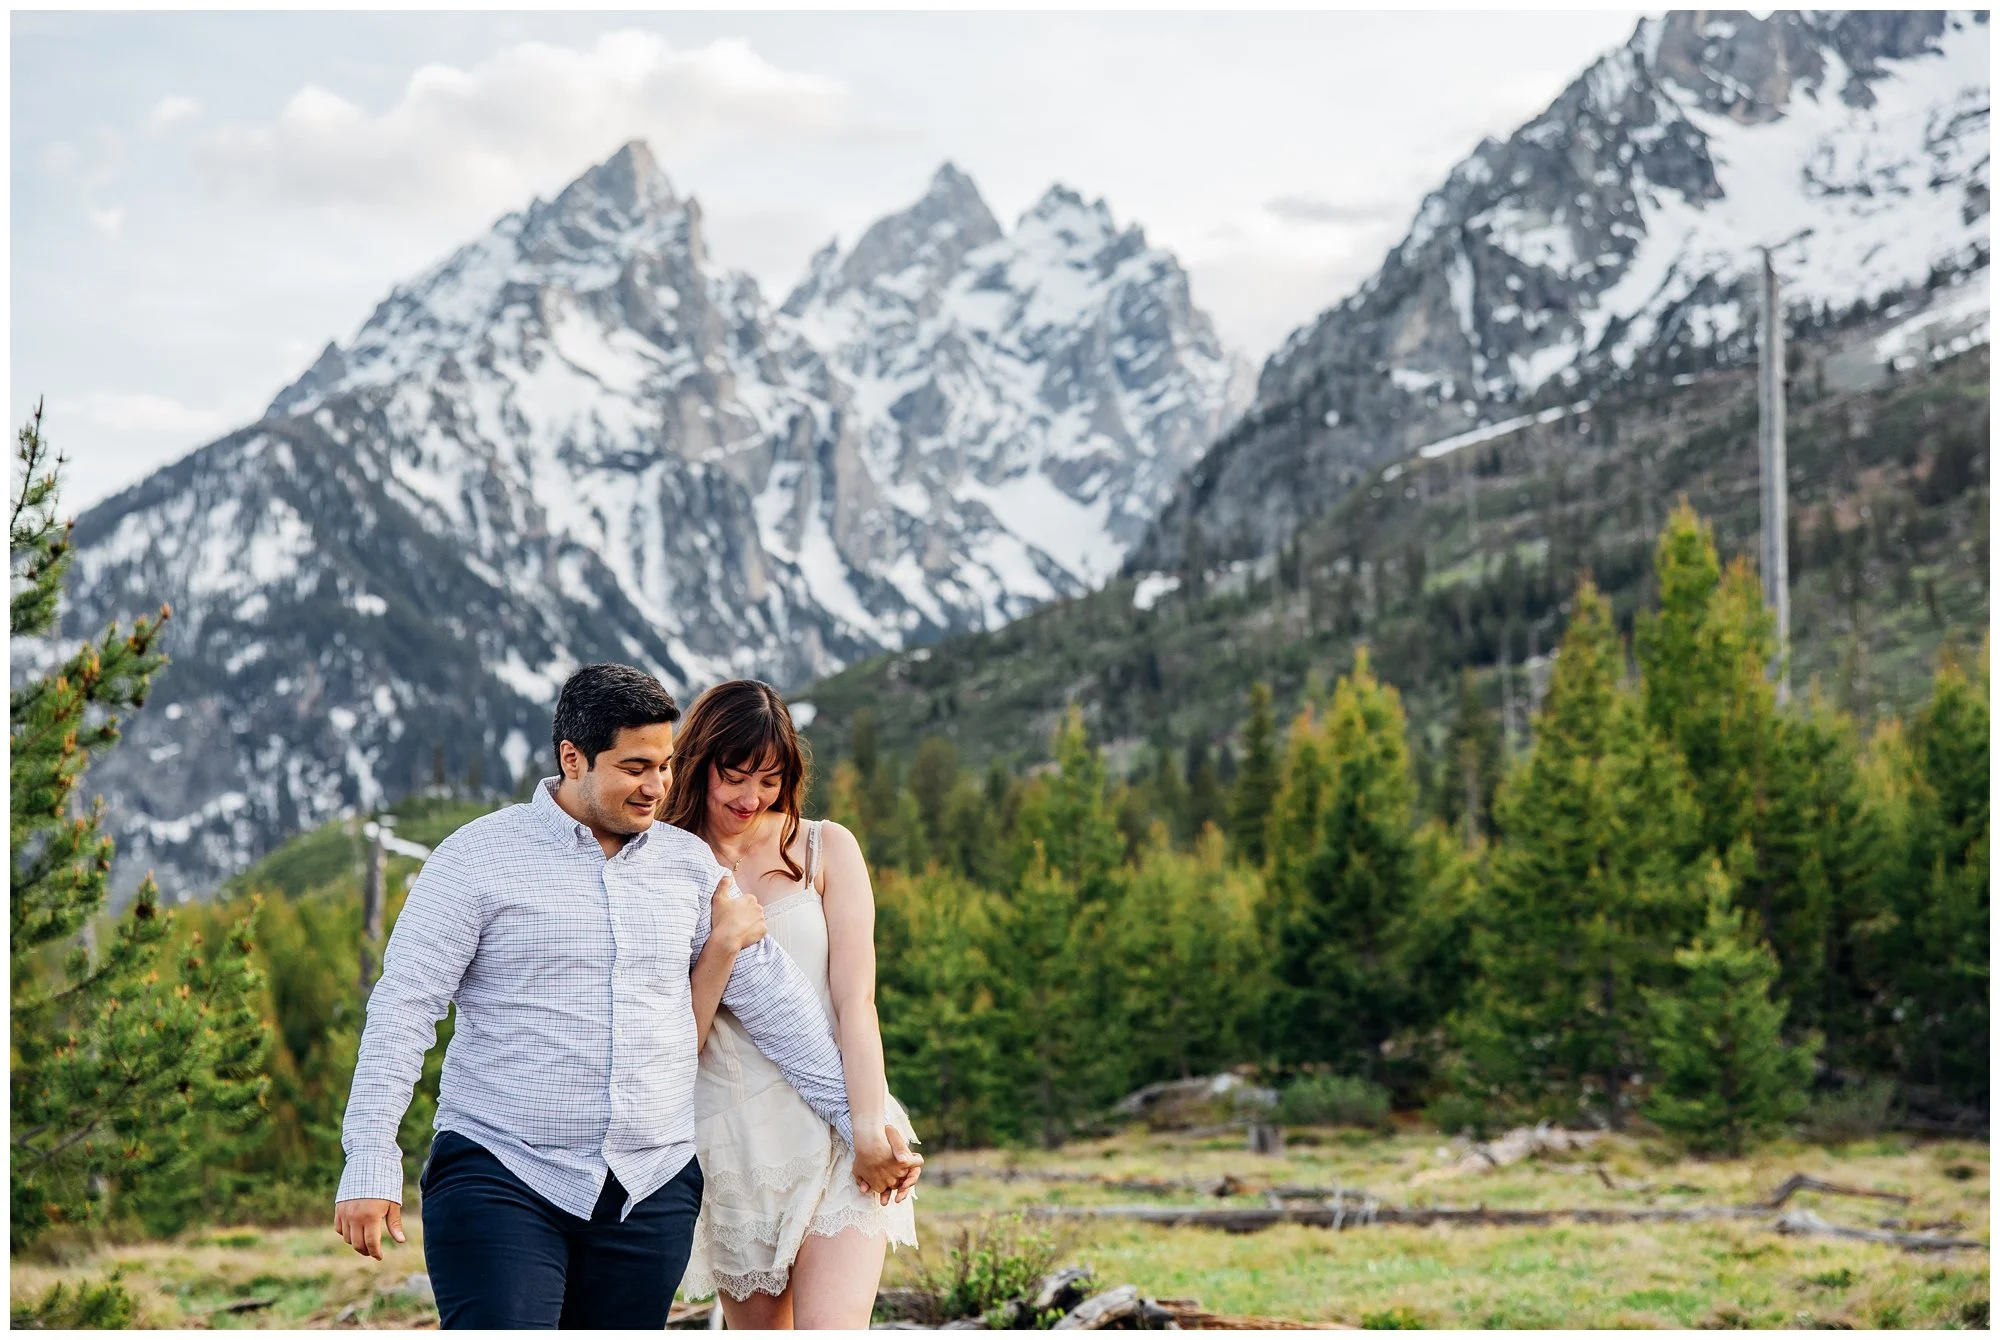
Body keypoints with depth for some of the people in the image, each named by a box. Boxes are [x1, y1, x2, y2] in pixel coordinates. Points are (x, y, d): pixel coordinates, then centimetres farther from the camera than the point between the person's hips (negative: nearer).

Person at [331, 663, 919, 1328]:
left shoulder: (689, 863, 10)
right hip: (501, 1175, -4)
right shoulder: (480, 856, -3)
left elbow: (770, 997, 15)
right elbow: (403, 1006, -5)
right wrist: (370, 1164, -12)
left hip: (650, 1191, 4)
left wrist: (859, 1121, 13)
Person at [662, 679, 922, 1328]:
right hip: (729, 1145, 2)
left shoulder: (825, 849, 7)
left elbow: (855, 999, 0)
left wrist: (870, 1124, -12)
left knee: (833, 1328, -16)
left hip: (830, 1133, -2)